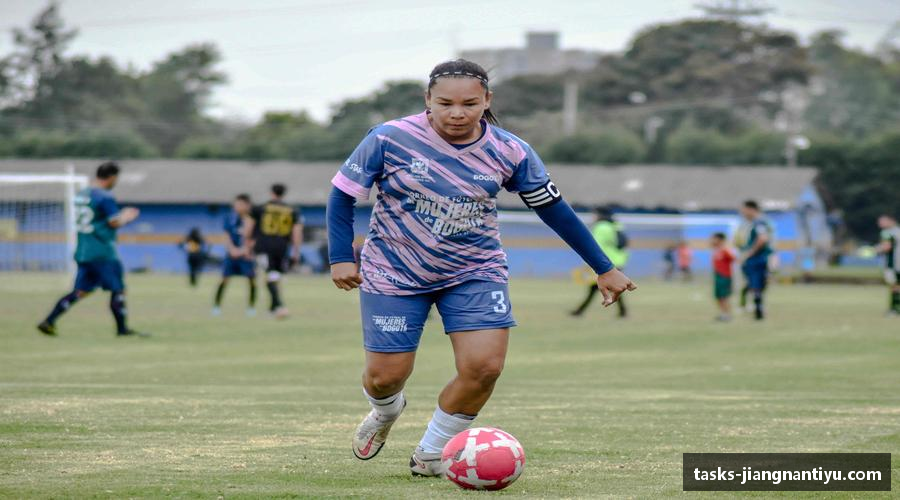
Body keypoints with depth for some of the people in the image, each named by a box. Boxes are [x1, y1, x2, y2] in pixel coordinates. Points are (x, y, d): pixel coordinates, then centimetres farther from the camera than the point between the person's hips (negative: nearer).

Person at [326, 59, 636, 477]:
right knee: (385, 376, 0)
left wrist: (604, 269, 5)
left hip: (475, 273, 1)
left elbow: (553, 209, 1)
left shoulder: (509, 152, -10)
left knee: (484, 366, -17)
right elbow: (343, 193, -7)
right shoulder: (391, 139, -17)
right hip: (394, 272, -1)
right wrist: (341, 258, -17)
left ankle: (430, 453, 7)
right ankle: (385, 411, 41)